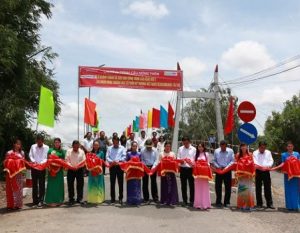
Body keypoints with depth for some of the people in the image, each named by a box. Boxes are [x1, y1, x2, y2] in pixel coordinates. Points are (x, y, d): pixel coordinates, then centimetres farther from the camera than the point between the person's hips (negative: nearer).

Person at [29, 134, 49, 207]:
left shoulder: (46, 147, -2)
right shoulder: (33, 146, 4)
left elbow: (47, 158, -5)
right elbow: (30, 155, 4)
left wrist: (42, 162, -22)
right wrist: (33, 161, -16)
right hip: (34, 167, 2)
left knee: (41, 185, -1)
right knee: (34, 184, 7)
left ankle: (41, 201, 2)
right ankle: (35, 201, 14)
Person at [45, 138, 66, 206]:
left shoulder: (62, 151, 8)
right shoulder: (50, 150, 3)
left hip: (59, 170, 2)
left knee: (59, 184, 6)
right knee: (52, 184, -1)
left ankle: (58, 200, 15)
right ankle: (51, 200, 2)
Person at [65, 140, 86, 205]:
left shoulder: (82, 152, 4)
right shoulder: (69, 151, 2)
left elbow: (84, 161, -1)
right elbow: (67, 160, -3)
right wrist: (70, 166, -21)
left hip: (79, 170, 0)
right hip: (71, 170, 0)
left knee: (80, 184, 2)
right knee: (70, 184, 3)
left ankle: (79, 199, 11)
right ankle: (71, 199, 13)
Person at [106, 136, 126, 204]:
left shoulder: (122, 148, 6)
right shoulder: (109, 148, 10)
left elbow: (124, 157, -5)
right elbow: (107, 157, 1)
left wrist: (118, 161, -21)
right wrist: (111, 161, -18)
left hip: (120, 166, -1)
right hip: (112, 166, 1)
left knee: (120, 183, 2)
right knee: (112, 183, 4)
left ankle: (120, 198, 10)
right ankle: (113, 198, 11)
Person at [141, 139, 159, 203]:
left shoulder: (155, 151, -3)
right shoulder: (143, 151, -4)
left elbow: (156, 160, -3)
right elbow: (142, 160, -1)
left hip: (152, 167, 0)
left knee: (154, 182, 3)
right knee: (145, 183, 4)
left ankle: (155, 198, 9)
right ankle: (146, 198, 12)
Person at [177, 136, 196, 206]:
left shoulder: (193, 149, 3)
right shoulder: (180, 149, 10)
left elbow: (195, 159, -1)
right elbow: (178, 158, 8)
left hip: (191, 169, -2)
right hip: (183, 169, 2)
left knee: (192, 185, 1)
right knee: (183, 185, 8)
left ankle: (191, 201, 9)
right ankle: (184, 200, 17)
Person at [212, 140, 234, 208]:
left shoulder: (230, 151, 0)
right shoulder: (216, 151, 3)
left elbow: (232, 161, -2)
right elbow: (214, 161, 5)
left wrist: (227, 167, -15)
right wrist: (218, 167, -10)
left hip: (227, 170, -1)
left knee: (228, 187, 3)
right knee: (218, 186, 2)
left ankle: (226, 202, 14)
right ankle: (218, 202, 13)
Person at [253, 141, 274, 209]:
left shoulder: (268, 152, 11)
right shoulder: (255, 153, 3)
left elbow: (271, 160, 3)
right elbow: (254, 162, -8)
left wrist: (268, 165, -19)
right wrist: (260, 166, -26)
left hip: (266, 171, 1)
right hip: (258, 171, -1)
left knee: (268, 188, 0)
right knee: (258, 188, 3)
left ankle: (269, 203, 4)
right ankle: (259, 203, 11)